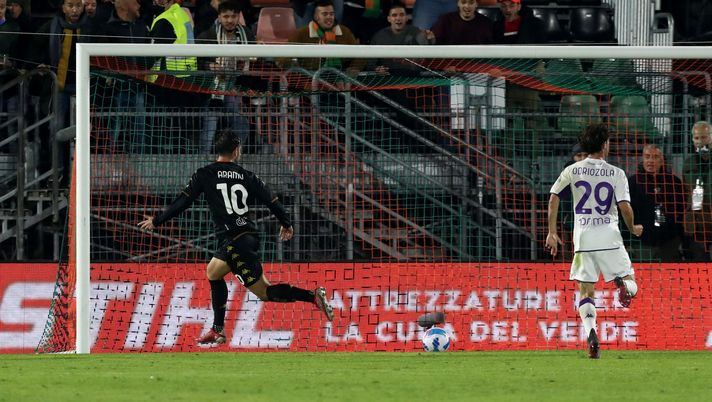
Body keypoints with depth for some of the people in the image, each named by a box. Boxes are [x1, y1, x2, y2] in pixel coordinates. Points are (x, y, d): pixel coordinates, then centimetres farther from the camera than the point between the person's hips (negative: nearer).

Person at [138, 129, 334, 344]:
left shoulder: (204, 175, -3)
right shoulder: (246, 176, 8)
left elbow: (182, 202, -3)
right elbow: (272, 201, 10)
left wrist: (157, 221, 9)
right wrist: (286, 224, 28)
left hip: (235, 241, -6)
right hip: (250, 236, 6)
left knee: (264, 292, -3)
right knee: (213, 272, 25)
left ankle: (313, 296, -18)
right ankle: (218, 330, 27)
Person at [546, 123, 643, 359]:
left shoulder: (573, 171, 6)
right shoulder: (616, 173, -1)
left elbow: (554, 197, 3)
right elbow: (625, 207, -8)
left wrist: (552, 233, 10)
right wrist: (633, 229, 12)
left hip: (583, 238, 2)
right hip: (609, 238, -2)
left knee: (586, 292, 7)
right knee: (629, 282, 10)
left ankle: (590, 332, -18)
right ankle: (623, 284, -28)